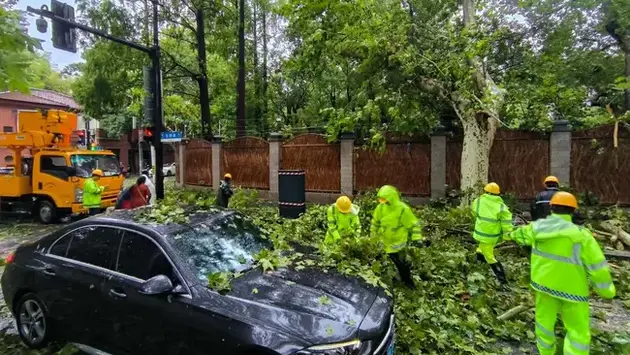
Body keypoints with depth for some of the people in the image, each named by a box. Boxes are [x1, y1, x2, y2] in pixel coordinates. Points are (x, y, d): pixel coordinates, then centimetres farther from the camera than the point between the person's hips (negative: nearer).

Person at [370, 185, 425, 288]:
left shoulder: (403, 209, -24)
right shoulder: (381, 207, -12)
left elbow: (414, 224, -14)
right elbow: (375, 221, 5)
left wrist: (418, 238, -19)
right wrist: (373, 234, 11)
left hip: (398, 241, -4)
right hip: (386, 240, 4)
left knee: (401, 262, 6)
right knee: (394, 260, 20)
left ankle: (408, 281, 28)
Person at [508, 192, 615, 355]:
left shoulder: (538, 227, -7)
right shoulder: (580, 235, -22)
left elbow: (522, 233, 16)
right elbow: (597, 266, -17)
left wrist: (512, 234, 39)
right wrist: (607, 290, -1)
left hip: (544, 282, 5)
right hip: (571, 288, -4)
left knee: (544, 320, 19)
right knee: (578, 331, 10)